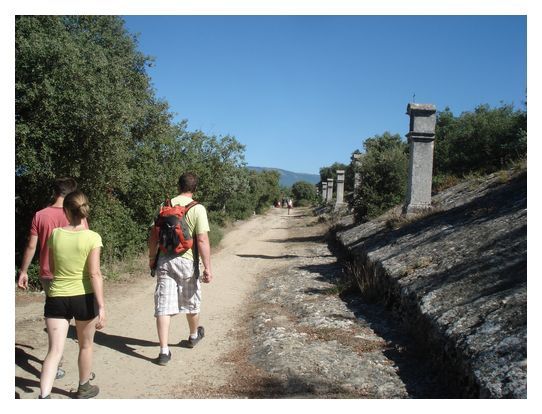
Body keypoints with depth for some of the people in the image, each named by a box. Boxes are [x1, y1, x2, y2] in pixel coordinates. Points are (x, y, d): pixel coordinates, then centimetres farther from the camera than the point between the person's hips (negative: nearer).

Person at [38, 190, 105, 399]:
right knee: (86, 345, 18)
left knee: (55, 350, 4)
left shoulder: (55, 234, -1)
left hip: (56, 297, 2)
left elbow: (52, 269, 10)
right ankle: (84, 388, 35)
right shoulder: (92, 237, -12)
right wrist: (101, 306, -14)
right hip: (84, 297, -2)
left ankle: (44, 396, -10)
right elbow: (94, 274, -17)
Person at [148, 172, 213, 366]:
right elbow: (202, 240, -15)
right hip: (187, 262, -2)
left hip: (164, 261, 2)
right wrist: (207, 268, -11)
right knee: (191, 303, 19)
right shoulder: (198, 209, -10)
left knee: (163, 306, 3)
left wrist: (152, 257, 18)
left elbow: (153, 235, 5)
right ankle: (194, 335, 41)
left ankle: (164, 351, 2)